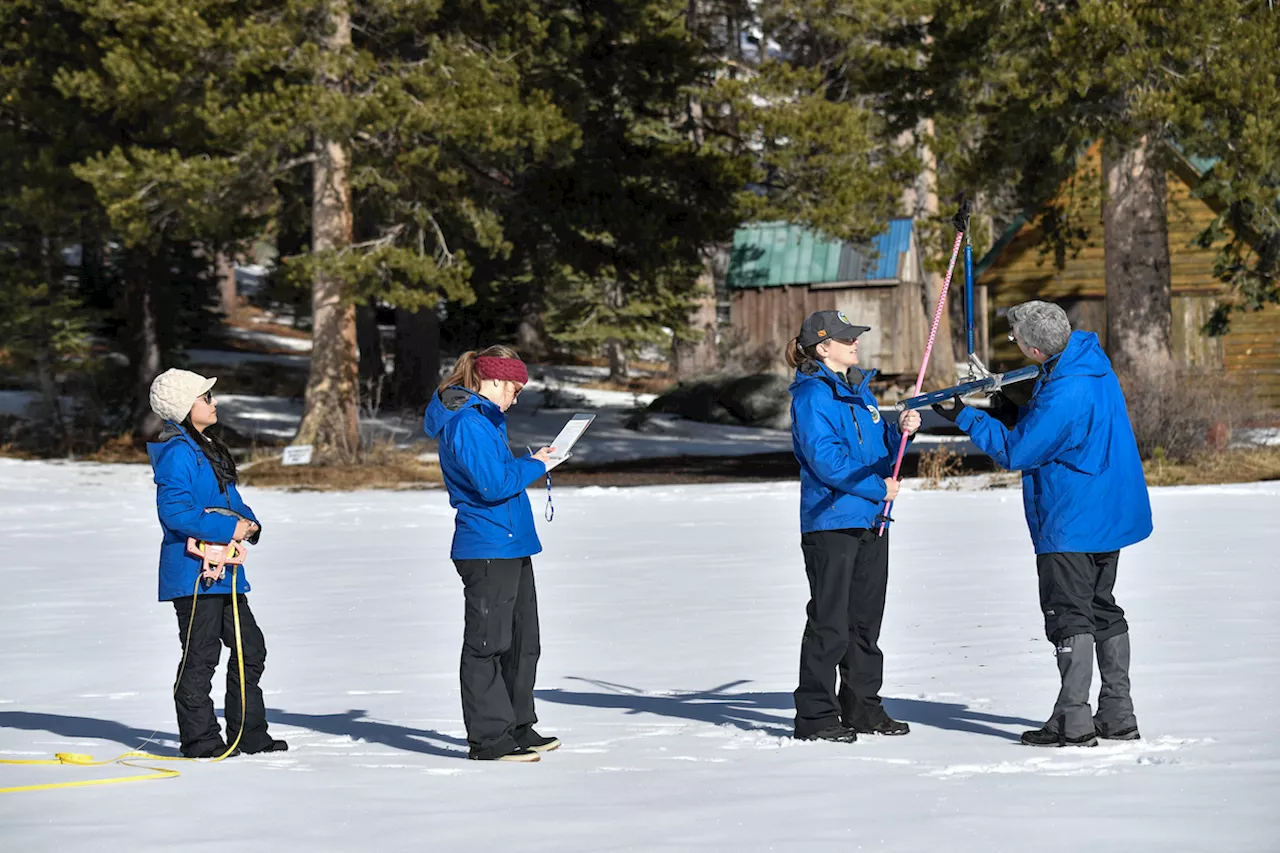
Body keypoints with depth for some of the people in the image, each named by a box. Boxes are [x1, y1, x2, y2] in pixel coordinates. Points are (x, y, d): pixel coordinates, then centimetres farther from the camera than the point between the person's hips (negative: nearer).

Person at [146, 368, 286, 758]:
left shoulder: (207, 448, 17)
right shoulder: (178, 453, -14)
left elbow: (229, 499, 23)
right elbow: (174, 510, -23)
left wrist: (248, 522, 2)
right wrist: (227, 529, -21)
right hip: (194, 571, -10)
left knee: (249, 647, 12)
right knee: (200, 655, -5)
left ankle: (249, 735, 20)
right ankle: (200, 740, 2)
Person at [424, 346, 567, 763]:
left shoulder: (485, 419, 16)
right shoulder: (466, 423, -16)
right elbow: (493, 484, -23)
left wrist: (531, 462, 11)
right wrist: (535, 466, -11)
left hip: (511, 547, 11)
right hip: (486, 551, -11)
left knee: (521, 640, 15)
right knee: (487, 642, -5)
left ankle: (517, 726, 24)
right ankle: (487, 736, -2)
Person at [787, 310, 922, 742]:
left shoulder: (859, 391, 17)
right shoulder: (812, 396, -10)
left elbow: (879, 451, 21)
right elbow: (825, 459, -18)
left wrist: (900, 430, 2)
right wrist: (876, 486, -15)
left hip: (870, 520, 9)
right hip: (830, 522, -9)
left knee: (866, 618, 12)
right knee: (829, 622, -7)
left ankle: (862, 707, 20)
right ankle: (815, 715, -2)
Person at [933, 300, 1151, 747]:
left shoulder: (1062, 397, -26)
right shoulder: (1092, 359, 3)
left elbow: (1014, 452, -16)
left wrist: (965, 418, -6)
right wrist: (1017, 415, 2)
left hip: (1071, 523, -10)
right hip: (1111, 516, 10)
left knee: (1068, 615, -4)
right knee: (1103, 610, 15)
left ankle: (1073, 721, -5)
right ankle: (1117, 715, 18)